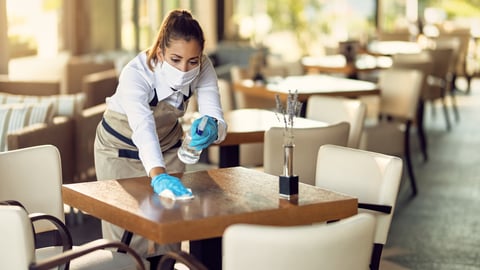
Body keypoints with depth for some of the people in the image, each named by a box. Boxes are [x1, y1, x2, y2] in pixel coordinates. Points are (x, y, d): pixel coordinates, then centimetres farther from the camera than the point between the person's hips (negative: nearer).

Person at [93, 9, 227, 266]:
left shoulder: (203, 67, -24)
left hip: (168, 145, 3)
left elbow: (215, 116, -32)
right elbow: (143, 128, -52)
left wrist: (212, 129, -56)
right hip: (120, 148, -3)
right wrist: (157, 174, -68)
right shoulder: (135, 73, -37)